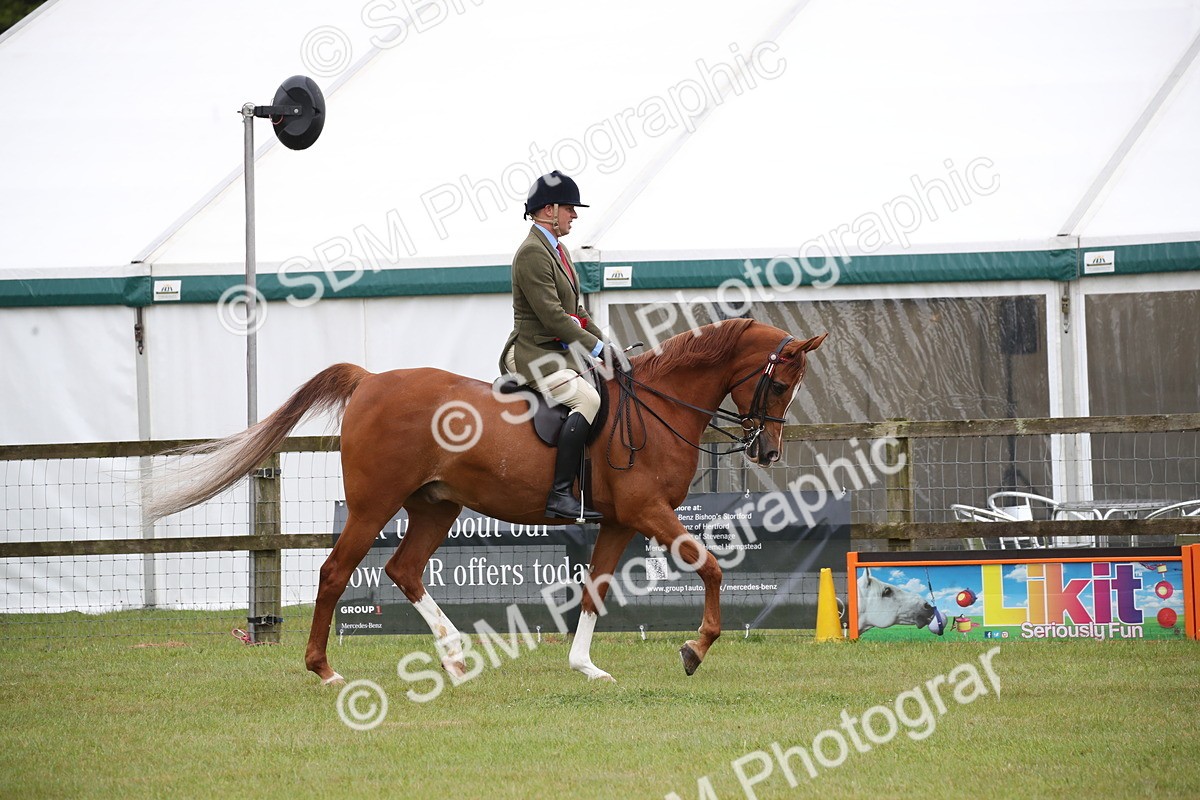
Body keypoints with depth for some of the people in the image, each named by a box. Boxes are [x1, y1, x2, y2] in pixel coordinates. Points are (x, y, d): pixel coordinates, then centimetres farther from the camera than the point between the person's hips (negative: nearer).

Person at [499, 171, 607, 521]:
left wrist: (604, 344, 11)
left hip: (560, 353, 11)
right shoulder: (532, 252, -15)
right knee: (587, 399, -30)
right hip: (533, 354, -11)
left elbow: (575, 310, 23)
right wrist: (595, 347, -17)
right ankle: (560, 495, -36)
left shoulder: (556, 249, 18)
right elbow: (552, 316, -21)